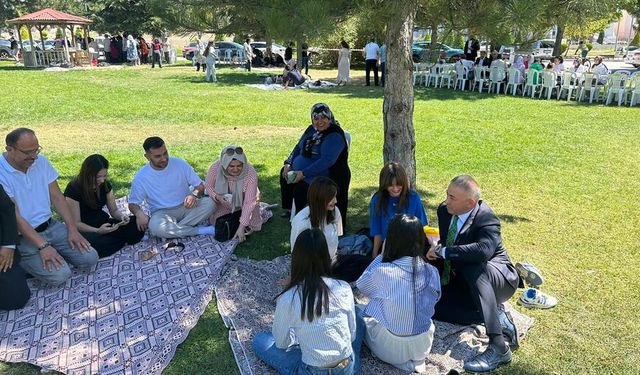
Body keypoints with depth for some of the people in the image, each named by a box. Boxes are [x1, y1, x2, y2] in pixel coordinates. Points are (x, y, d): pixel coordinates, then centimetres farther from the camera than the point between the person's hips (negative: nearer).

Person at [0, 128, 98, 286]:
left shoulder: (41, 161, 1)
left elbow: (57, 197, 4)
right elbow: (15, 216, -19)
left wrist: (72, 230, -4)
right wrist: (42, 246, -25)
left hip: (51, 226, 6)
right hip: (23, 236, -5)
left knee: (90, 258, -8)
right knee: (59, 275, -21)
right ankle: (23, 262, 6)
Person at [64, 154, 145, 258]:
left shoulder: (105, 185, 0)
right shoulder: (74, 189, -18)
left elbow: (114, 210, 6)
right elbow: (76, 223, -18)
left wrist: (121, 216, -19)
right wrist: (98, 231, -34)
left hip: (102, 223, 4)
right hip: (83, 229, -4)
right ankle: (123, 239, -16)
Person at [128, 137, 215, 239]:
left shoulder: (180, 164, -6)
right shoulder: (141, 177, -8)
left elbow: (200, 186, 0)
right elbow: (133, 203, 1)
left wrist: (194, 194, -24)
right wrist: (139, 213, -24)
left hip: (186, 207, 2)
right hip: (162, 212, -1)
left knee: (209, 203, -26)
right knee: (155, 227, -37)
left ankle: (174, 229, -23)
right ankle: (201, 230, -23)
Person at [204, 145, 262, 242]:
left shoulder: (251, 173, -36)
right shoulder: (215, 168, -30)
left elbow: (249, 202, -33)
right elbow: (208, 186, -10)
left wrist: (241, 227, -35)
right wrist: (217, 197, -32)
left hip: (244, 202, -2)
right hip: (226, 202, 2)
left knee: (253, 226, -9)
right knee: (215, 222, -5)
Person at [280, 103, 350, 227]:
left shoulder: (335, 136, -21)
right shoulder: (312, 129, 7)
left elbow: (327, 161, -30)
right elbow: (298, 147, 16)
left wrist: (304, 173, -32)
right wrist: (288, 163, 0)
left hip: (323, 175, -10)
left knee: (300, 189, -27)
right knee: (285, 173, 14)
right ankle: (289, 210, 25)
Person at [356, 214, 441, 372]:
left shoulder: (382, 272, -25)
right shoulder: (432, 272, -13)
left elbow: (360, 284, -3)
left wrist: (381, 256, -3)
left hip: (391, 348, -5)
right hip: (423, 345, 5)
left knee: (359, 313, 20)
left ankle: (401, 359, 12)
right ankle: (415, 359, 18)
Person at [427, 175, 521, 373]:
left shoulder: (487, 220, -26)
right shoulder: (444, 211, -5)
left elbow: (484, 250, -47)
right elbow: (444, 244, 11)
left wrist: (443, 251, -37)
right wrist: (435, 250, -11)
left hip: (498, 279, -7)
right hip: (464, 281, 7)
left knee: (474, 268, -40)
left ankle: (498, 346, -38)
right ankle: (496, 313, -4)